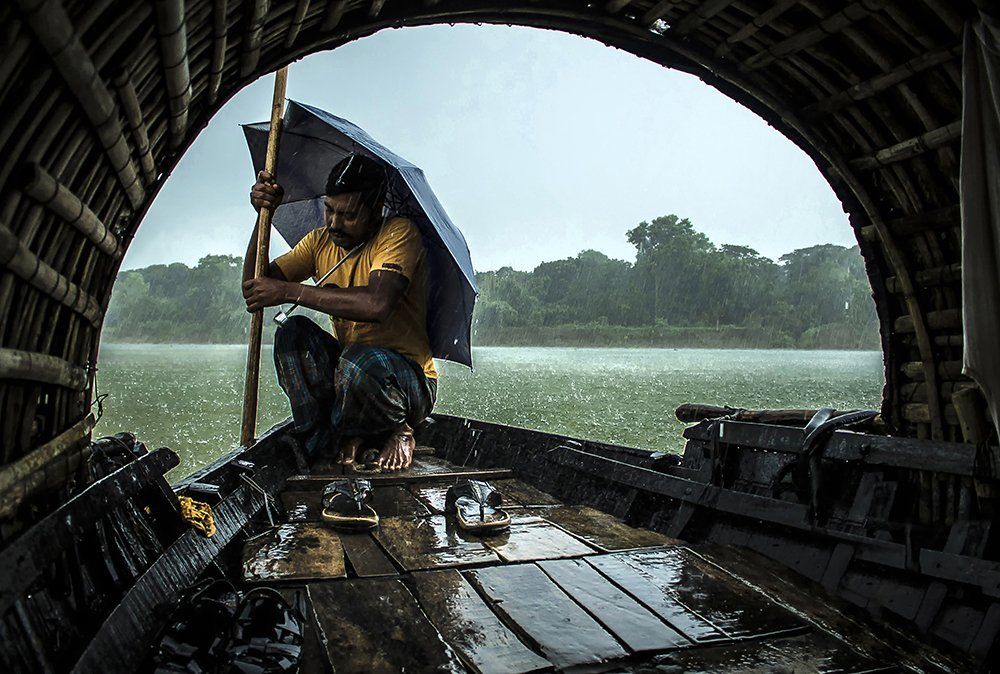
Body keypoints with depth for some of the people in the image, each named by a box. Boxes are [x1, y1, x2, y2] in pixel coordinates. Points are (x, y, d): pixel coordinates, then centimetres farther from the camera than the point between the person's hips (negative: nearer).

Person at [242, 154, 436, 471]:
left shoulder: (400, 233, -15)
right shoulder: (320, 240, 5)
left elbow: (377, 304, -34)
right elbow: (253, 285, -1)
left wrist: (288, 291, -30)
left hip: (409, 382, -6)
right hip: (342, 373, 6)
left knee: (360, 362, -38)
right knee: (292, 333, -19)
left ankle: (397, 431, -5)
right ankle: (339, 441, -10)